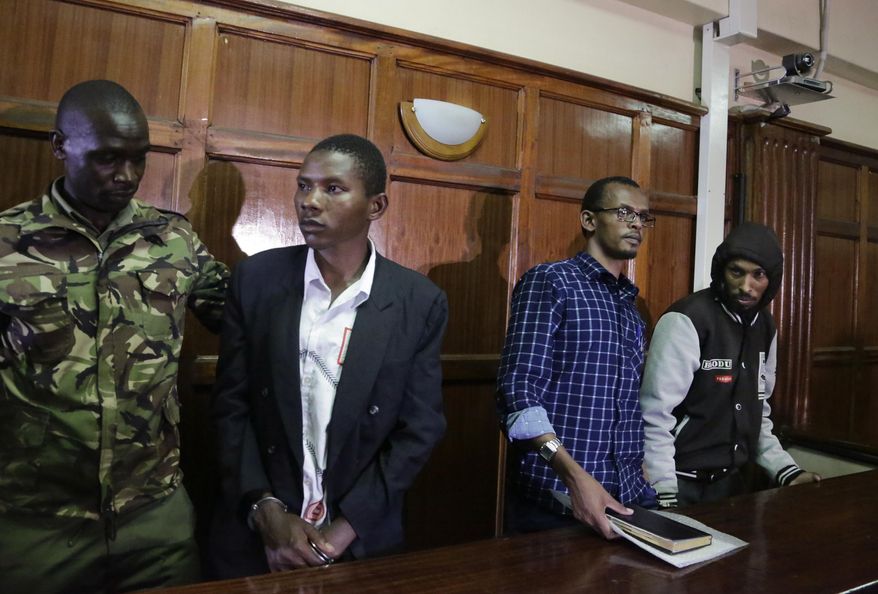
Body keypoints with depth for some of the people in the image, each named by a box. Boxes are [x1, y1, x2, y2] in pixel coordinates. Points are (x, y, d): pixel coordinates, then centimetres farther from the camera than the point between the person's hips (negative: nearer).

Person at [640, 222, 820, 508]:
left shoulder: (765, 328, 5)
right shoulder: (686, 321, -20)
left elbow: (757, 413, 15)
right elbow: (654, 416, -21)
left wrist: (788, 471, 7)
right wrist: (665, 494, -23)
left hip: (728, 481, 7)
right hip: (681, 481, -7)